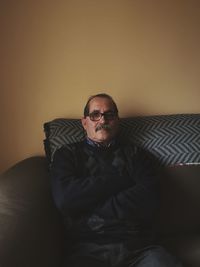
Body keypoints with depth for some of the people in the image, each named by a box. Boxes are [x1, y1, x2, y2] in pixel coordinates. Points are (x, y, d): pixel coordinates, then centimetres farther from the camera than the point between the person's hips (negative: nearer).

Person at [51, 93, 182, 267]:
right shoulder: (68, 154, 11)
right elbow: (64, 199, -7)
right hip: (88, 250, 0)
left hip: (139, 246, 1)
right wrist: (118, 178, -2)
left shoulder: (135, 154, 13)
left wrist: (89, 209, -5)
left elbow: (149, 199, -3)